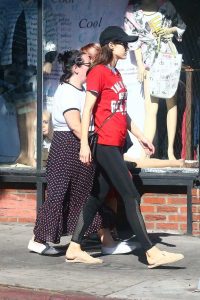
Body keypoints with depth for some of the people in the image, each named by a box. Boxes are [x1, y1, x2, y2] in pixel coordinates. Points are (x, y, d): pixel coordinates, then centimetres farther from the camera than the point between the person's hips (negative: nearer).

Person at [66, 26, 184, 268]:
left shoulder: (115, 74, 18)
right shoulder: (98, 72, -9)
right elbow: (87, 110, -13)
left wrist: (140, 137, 18)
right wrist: (84, 144, -17)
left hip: (115, 146, 9)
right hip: (106, 145, -9)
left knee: (97, 197, 10)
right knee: (131, 196, -10)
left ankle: (74, 249, 15)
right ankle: (151, 253, -10)